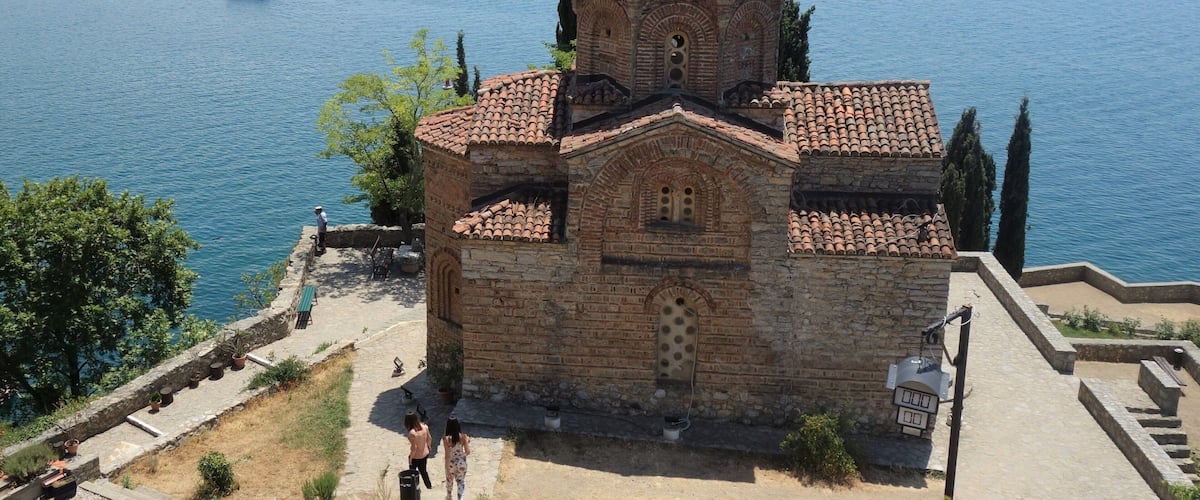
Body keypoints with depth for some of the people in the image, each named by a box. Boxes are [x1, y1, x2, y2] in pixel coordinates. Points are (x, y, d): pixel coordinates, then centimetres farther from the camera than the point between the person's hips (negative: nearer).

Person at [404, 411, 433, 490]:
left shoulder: (412, 433, -32)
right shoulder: (424, 426, -13)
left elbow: (414, 448, -27)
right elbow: (429, 438, 1)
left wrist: (410, 458, -13)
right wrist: (429, 446, 21)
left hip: (416, 457, -7)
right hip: (425, 454, 7)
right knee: (423, 470, 29)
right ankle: (429, 485, 45)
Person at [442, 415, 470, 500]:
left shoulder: (446, 439, -23)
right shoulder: (463, 436, -15)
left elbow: (447, 455, -19)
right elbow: (468, 452, -13)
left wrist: (447, 469, -10)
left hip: (451, 464, -1)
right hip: (462, 463, 1)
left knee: (449, 480, 26)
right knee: (461, 481, 22)